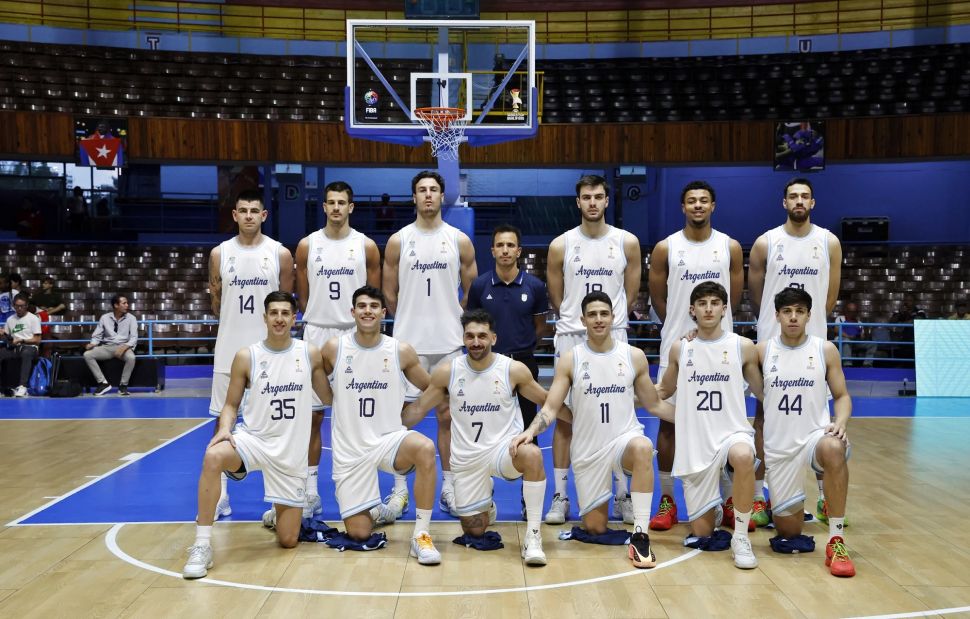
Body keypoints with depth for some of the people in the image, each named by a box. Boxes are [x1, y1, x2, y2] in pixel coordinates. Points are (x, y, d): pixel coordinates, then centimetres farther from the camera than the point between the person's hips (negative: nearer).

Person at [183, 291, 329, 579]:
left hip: (291, 451, 1)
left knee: (288, 540, 1)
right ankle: (202, 545, -25)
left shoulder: (310, 354, -2)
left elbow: (329, 399, 13)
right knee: (213, 457, -37)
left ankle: (282, 512, 39)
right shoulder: (246, 356, -5)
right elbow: (231, 404, 1)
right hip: (252, 438, -1)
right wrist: (225, 427, -18)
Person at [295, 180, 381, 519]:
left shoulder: (366, 246, 1)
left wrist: (360, 322, 2)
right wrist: (322, 319, 8)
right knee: (313, 414, 3)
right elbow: (303, 295, 9)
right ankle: (311, 491, 11)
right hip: (317, 334, 1)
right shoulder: (307, 245, 3)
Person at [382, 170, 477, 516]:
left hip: (449, 342, 1)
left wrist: (449, 320, 7)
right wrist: (413, 320, 9)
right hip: (408, 342, 0)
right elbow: (390, 293, 7)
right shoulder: (398, 241, 2)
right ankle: (399, 486, 15)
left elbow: (471, 292, 9)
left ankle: (448, 486, 18)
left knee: (447, 414, 7)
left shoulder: (460, 240, 3)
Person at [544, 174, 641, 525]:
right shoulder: (561, 245, 1)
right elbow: (556, 298, 8)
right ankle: (560, 496, 9)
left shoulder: (627, 243, 1)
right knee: (564, 416, 1)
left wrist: (609, 321, 9)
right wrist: (576, 320, 11)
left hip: (613, 338, 0)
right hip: (570, 337, 0)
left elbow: (631, 294, 9)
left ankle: (623, 496, 15)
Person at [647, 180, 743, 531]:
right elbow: (658, 298, 5)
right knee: (668, 420, 1)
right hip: (676, 345, -1)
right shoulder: (665, 248, -1)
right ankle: (667, 501, 10)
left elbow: (734, 297, 9)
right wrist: (680, 326, 8)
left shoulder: (730, 247, 3)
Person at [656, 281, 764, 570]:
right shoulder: (680, 348, 5)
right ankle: (715, 509, 40)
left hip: (732, 433, -2)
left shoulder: (743, 346, 1)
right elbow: (664, 391, 18)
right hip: (694, 446, 2)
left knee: (743, 457, -40)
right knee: (701, 532, 2)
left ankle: (741, 538, -20)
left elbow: (763, 393, 11)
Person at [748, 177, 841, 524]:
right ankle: (758, 496, 6)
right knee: (765, 414, 0)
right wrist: (778, 321, 10)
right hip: (771, 341, -1)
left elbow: (830, 296, 9)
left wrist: (810, 323, 11)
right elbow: (755, 293, 6)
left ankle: (826, 495, 17)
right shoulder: (765, 243, -1)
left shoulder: (829, 243, 3)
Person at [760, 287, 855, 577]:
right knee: (788, 531, 3)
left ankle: (836, 541, -28)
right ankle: (781, 506, 43)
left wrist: (840, 422, -14)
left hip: (816, 434, -1)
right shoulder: (762, 351, 1)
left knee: (833, 448, -40)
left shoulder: (826, 350, 1)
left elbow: (842, 395, 5)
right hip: (778, 445, 1)